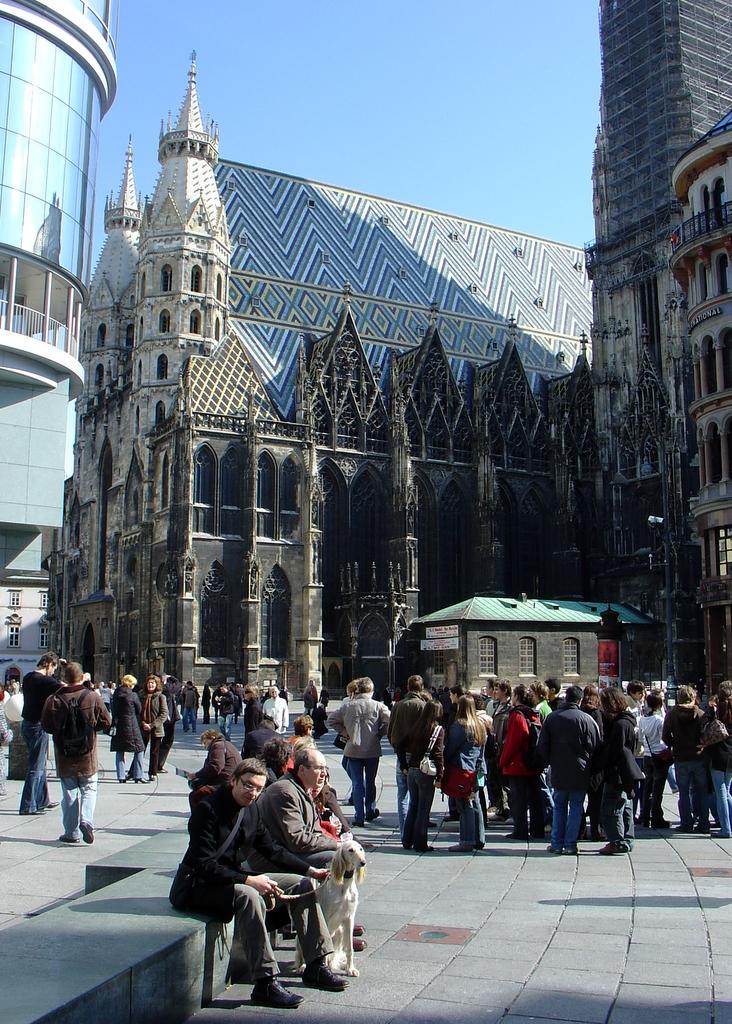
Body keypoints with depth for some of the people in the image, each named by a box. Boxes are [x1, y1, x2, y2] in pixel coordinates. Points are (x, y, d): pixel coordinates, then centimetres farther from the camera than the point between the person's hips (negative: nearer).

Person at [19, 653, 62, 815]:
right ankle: (28, 806, 0)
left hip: (27, 724, 9)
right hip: (38, 726, -9)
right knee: (36, 767, -2)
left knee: (40, 765, 19)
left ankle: (43, 801, 28)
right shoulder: (45, 681, -19)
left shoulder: (27, 678, 8)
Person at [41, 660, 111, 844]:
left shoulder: (53, 700, -9)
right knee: (89, 788, 13)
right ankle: (86, 820, -9)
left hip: (64, 756, 1)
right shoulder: (93, 697, -10)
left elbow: (46, 726, 1)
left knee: (69, 793, 11)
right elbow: (106, 722, -3)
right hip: (87, 755, -1)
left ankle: (71, 832, 13)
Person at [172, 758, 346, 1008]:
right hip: (204, 886, -8)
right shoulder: (208, 809, -20)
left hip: (240, 878, 9)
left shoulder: (252, 809, 3)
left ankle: (316, 967, 4)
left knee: (302, 885, 1)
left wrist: (311, 871, 5)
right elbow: (205, 866, -25)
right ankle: (265, 983, -35)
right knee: (248, 897, -38)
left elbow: (272, 850, 12)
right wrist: (249, 880, -31)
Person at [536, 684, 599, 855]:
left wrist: (547, 763, 18)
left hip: (559, 772, 2)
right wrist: (591, 767, 9)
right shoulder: (586, 719, -9)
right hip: (580, 773, -2)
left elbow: (542, 746, 4)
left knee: (559, 807, 14)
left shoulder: (551, 718, 0)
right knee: (576, 807, 7)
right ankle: (570, 844, 5)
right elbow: (595, 746, -5)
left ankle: (557, 843, 12)